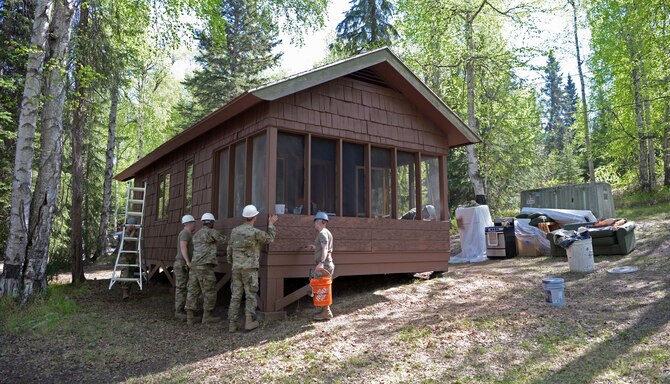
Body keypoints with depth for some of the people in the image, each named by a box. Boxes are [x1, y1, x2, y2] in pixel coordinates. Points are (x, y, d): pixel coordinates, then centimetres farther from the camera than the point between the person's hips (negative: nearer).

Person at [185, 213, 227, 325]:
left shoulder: (196, 235, 19)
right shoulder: (211, 232, -6)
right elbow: (223, 240, 11)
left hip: (194, 266, 8)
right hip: (205, 267, -8)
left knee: (193, 292, 7)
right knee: (210, 292, 2)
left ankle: (190, 317, 7)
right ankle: (207, 316, 6)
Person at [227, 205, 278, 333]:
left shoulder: (235, 230, 5)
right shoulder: (255, 232, -11)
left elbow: (229, 249, 11)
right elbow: (270, 239, 6)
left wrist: (232, 264, 23)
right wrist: (271, 224, 17)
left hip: (236, 268, 5)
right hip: (250, 268, -5)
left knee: (235, 296, 7)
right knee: (251, 296, 4)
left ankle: (232, 324, 7)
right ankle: (249, 322, 3)